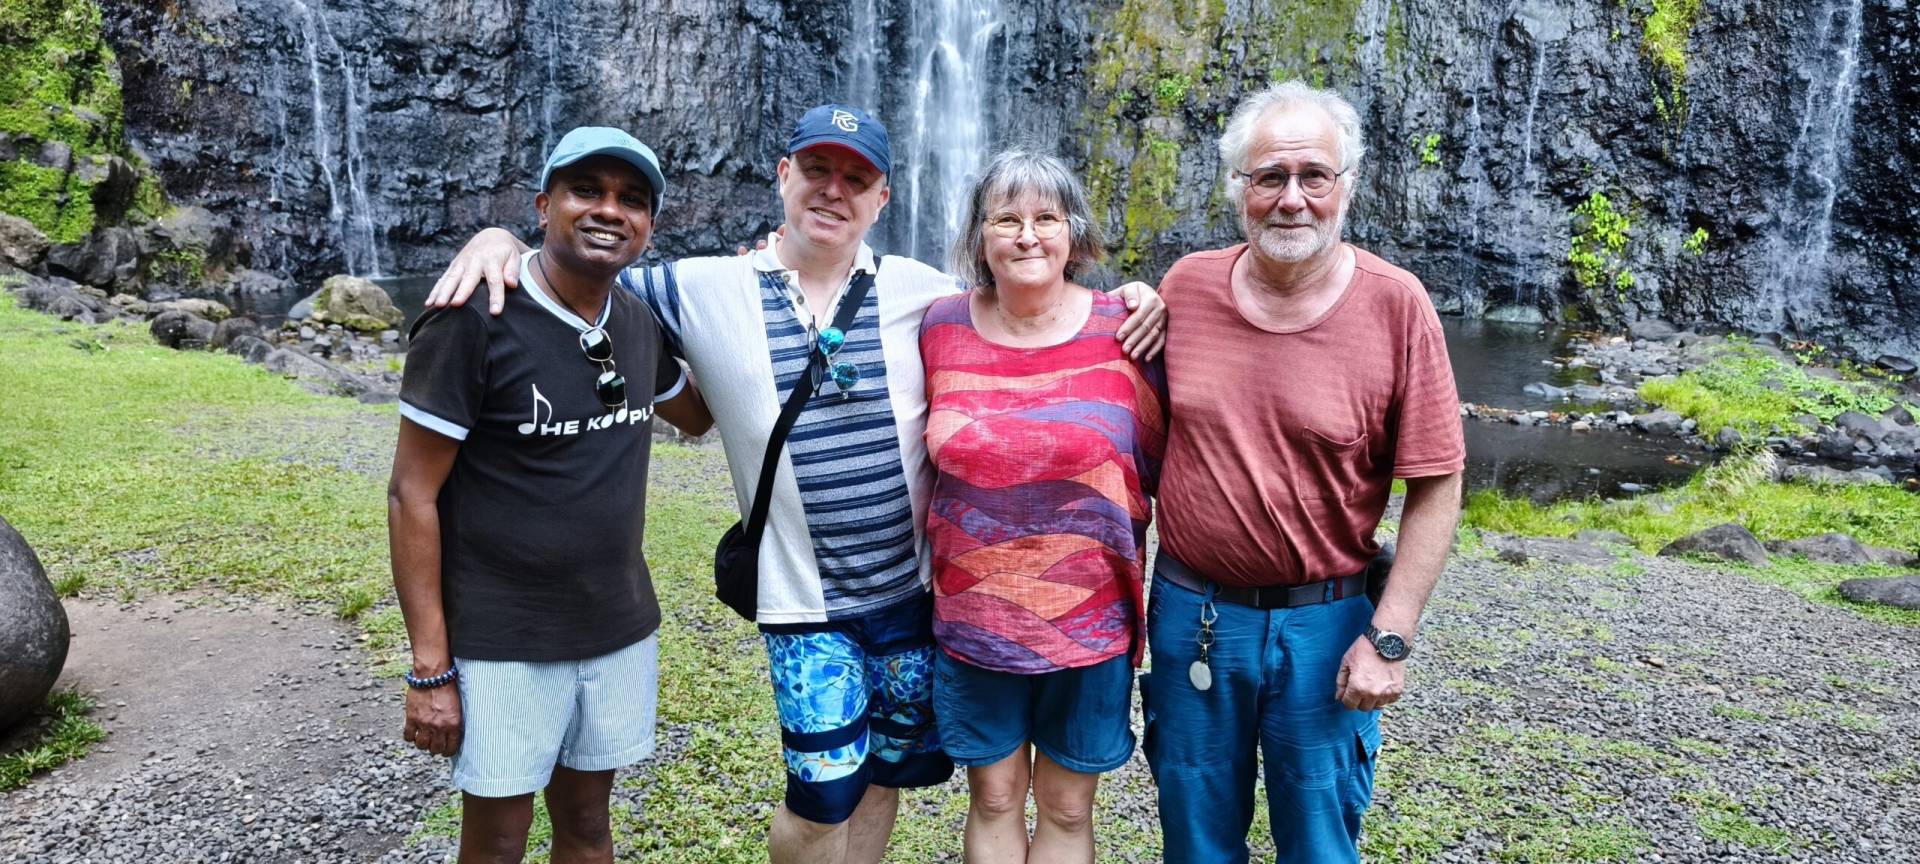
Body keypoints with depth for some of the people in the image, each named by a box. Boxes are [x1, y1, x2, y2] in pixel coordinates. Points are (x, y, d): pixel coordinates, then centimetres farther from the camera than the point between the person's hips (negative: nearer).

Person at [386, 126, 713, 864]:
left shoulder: (640, 323, 1)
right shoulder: (473, 321, -16)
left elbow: (698, 416, 20)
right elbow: (411, 497, -13)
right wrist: (430, 668, -13)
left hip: (620, 632, 5)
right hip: (501, 643, -5)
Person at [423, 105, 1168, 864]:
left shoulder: (922, 290, -2)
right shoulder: (705, 291, -4)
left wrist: (1125, 303, -8)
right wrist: (500, 240, -13)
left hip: (916, 588, 2)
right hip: (804, 602, -2)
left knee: (884, 772, 17)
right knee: (825, 792, 0)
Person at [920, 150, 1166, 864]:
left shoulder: (1122, 330, -6)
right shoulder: (942, 327, -3)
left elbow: (1155, 466, 2)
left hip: (1090, 618, -1)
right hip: (974, 617, 1)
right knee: (993, 800, 15)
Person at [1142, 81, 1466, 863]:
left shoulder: (1395, 305, -12)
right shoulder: (1184, 287, -3)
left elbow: (1436, 487, -9)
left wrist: (1389, 636, -11)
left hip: (1323, 623, -2)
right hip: (1188, 612, 3)